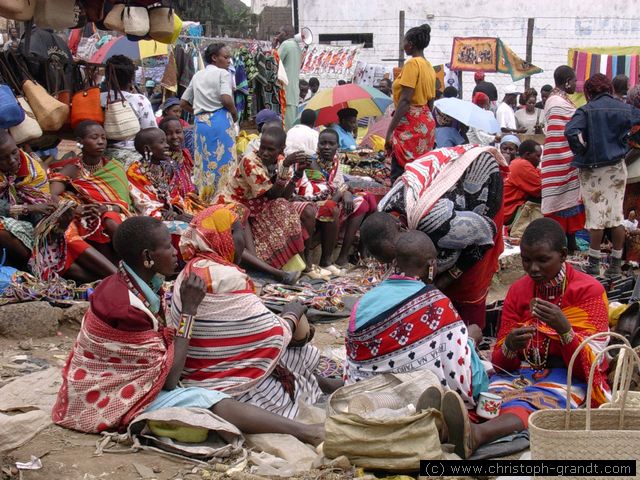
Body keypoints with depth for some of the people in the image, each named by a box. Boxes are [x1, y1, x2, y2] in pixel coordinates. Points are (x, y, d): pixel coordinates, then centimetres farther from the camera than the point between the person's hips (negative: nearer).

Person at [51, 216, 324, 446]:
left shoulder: (140, 285, 0)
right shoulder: (126, 307, -27)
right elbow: (169, 378, -24)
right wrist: (189, 310, -21)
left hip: (129, 383, 9)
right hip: (110, 402, -9)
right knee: (208, 401, -19)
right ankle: (302, 433, -17)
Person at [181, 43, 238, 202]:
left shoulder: (197, 76, 17)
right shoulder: (222, 73, -3)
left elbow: (184, 103, 19)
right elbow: (226, 99, -17)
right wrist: (235, 114, -1)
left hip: (201, 123, 6)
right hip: (220, 121, -6)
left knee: (203, 164, 10)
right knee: (223, 163, -1)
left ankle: (203, 199, 14)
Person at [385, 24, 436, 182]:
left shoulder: (412, 63, -10)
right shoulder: (430, 67, 15)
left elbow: (405, 100, -18)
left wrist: (390, 130, -18)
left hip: (410, 123, -9)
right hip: (427, 122, 9)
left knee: (399, 174, -12)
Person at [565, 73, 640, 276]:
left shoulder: (587, 110, -9)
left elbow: (571, 132, -23)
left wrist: (581, 151, -9)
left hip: (592, 169, -3)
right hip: (617, 168, 3)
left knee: (596, 216, 1)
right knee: (617, 216, 8)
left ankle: (594, 263, 5)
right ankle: (616, 264, 14)